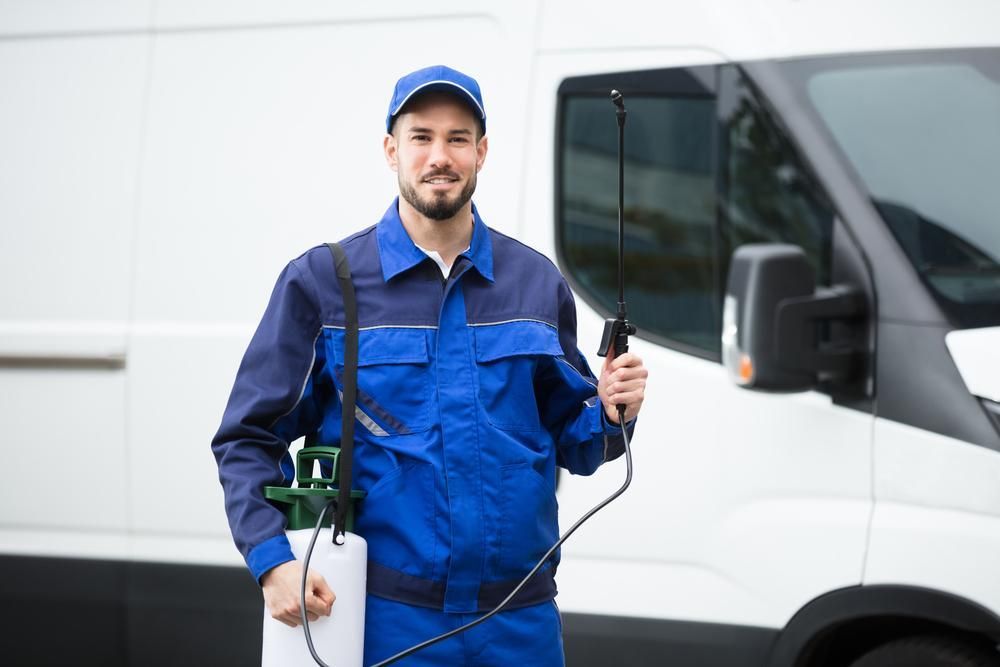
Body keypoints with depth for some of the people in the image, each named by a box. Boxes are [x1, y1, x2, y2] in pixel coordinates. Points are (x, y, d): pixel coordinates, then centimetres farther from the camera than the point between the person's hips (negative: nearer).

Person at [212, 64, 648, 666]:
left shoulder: (536, 282, 9)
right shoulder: (322, 280, 0)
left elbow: (570, 444, 14)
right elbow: (248, 441, -1)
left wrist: (611, 414, -8)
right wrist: (273, 560, -14)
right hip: (383, 617, -3)